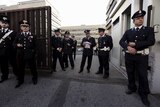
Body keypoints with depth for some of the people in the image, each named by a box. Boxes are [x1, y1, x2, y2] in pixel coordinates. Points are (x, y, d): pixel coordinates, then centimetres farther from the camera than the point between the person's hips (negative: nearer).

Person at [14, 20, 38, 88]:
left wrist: (33, 51, 0)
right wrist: (17, 45, -10)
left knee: (32, 67, 7)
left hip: (30, 55, -2)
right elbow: (14, 43, 12)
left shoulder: (32, 35, 5)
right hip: (20, 55, 3)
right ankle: (20, 80, 31)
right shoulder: (18, 35, 11)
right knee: (20, 68, 11)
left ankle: (34, 78, 28)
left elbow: (35, 45, 7)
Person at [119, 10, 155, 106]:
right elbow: (121, 41, -2)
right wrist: (128, 47, -21)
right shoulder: (128, 31, 9)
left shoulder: (149, 30, 4)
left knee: (143, 76, 6)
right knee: (130, 73, 14)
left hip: (142, 56, -2)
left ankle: (144, 94, 27)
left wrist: (135, 44, -15)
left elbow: (151, 41, -11)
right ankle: (132, 88, 37)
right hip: (129, 56, 2)